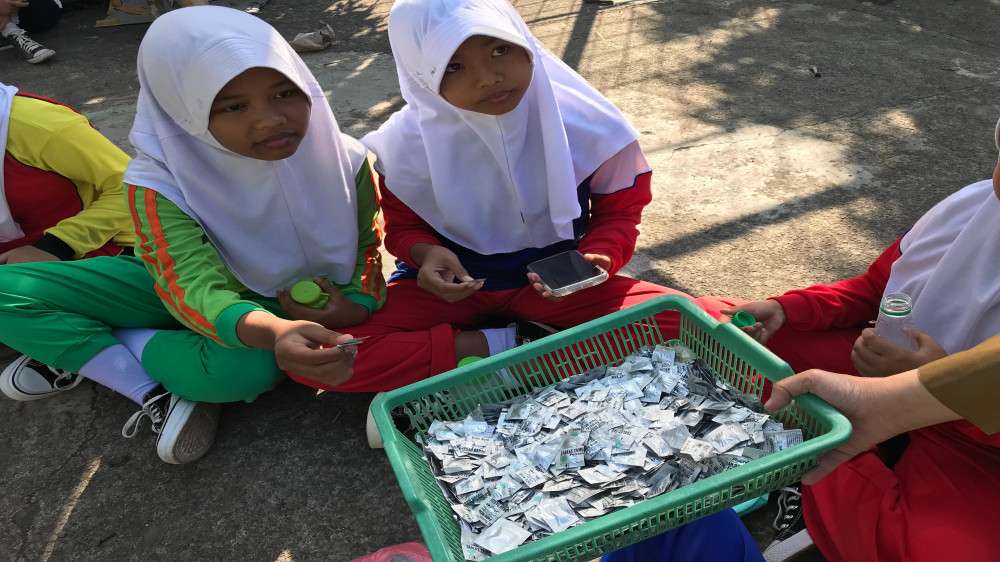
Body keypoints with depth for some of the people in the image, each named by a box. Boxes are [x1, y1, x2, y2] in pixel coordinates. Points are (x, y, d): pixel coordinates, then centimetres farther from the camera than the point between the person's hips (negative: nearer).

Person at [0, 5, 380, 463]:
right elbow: (196, 289, -37)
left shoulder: (345, 162, -21)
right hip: (183, 290, 1)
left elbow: (368, 246, -6)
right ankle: (155, 392, -14)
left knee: (254, 367, -39)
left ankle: (76, 349, -11)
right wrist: (272, 332, -60)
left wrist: (358, 303, -29)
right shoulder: (159, 182, -26)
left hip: (282, 303, 0)